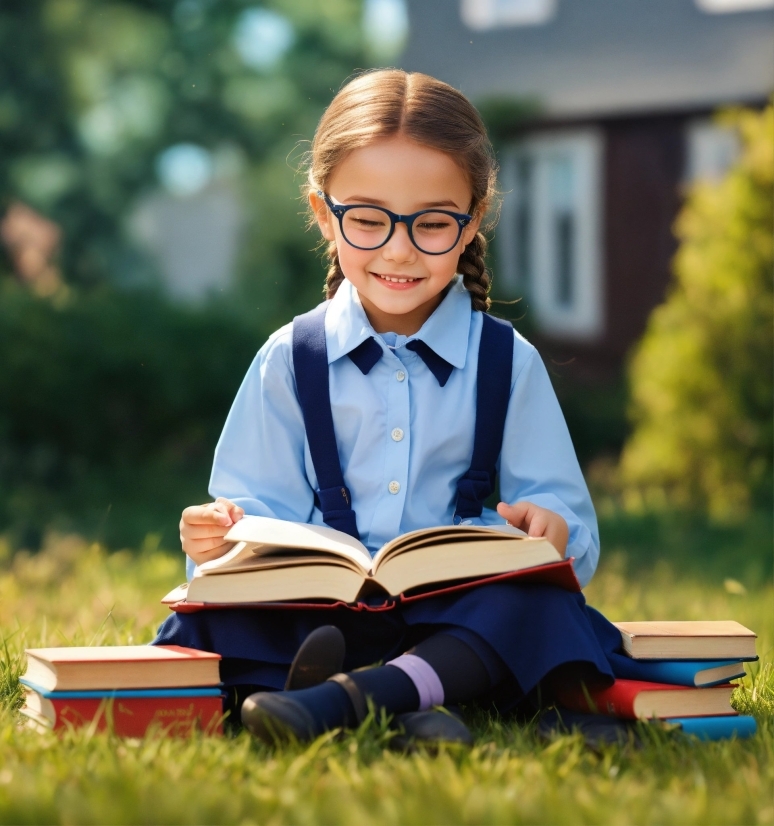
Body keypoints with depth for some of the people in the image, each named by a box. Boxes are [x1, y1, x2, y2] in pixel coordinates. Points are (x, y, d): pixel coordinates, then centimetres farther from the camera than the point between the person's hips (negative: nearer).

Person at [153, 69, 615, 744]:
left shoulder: (508, 362, 11)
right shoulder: (289, 360, 12)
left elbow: (568, 522, 8)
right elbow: (266, 511, 8)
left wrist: (549, 526, -17)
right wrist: (225, 534, -16)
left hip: (459, 617, 0)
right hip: (314, 619, 1)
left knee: (545, 607, -33)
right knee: (207, 613, -29)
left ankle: (363, 693, -47)